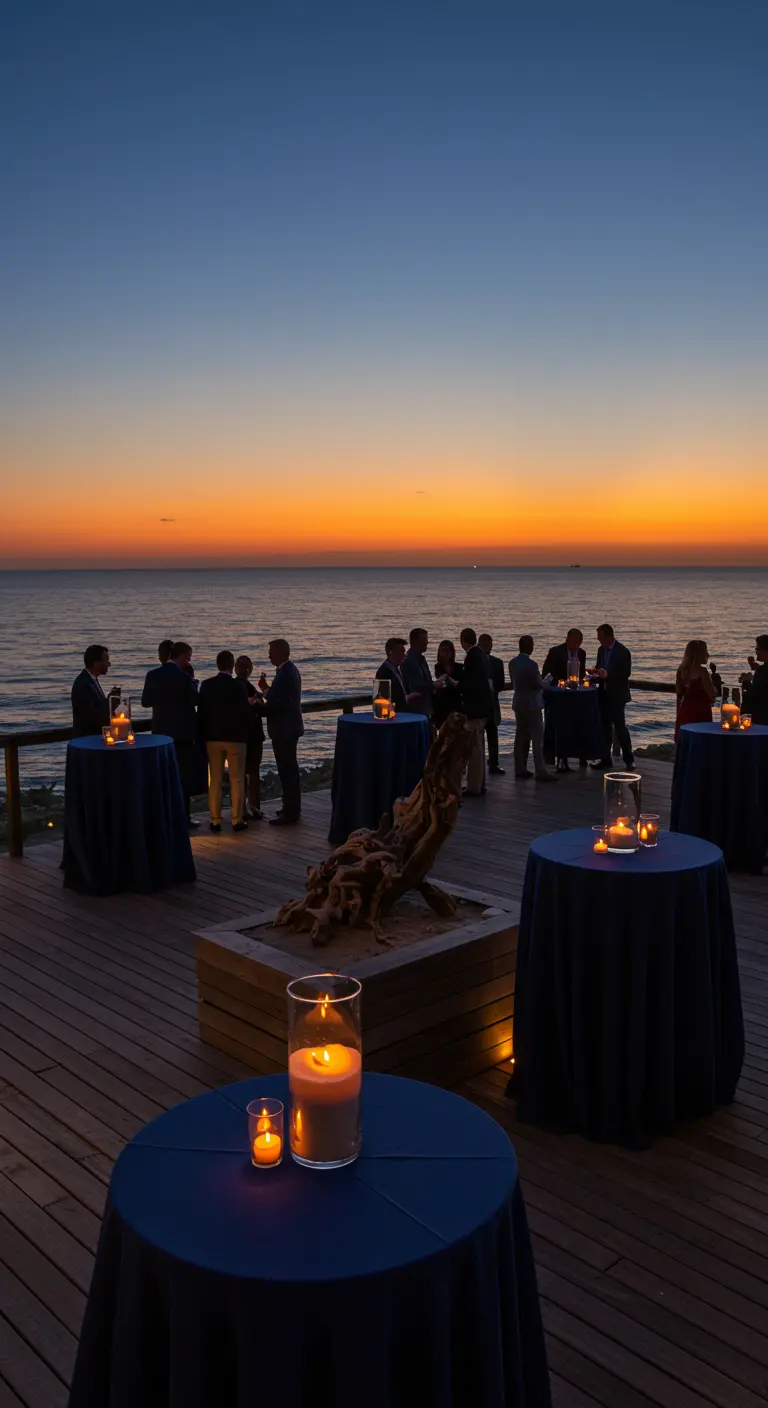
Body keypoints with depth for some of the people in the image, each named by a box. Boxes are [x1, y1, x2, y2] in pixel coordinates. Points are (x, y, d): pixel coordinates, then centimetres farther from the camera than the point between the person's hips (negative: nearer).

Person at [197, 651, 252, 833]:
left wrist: (204, 735, 9)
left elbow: (201, 713, 0)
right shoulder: (237, 686, -11)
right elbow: (246, 713, -7)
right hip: (236, 738, -3)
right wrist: (245, 734, 11)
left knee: (215, 780, 8)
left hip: (213, 738, 3)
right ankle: (237, 820, 4)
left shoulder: (206, 685, -2)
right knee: (237, 780, 4)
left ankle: (215, 820, 9)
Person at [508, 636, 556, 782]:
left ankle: (520, 768, 17)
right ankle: (540, 772, -6)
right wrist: (546, 681, 5)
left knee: (521, 737, 13)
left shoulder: (512, 663, 5)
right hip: (531, 705, -8)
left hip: (518, 704, 8)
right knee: (537, 738, -5)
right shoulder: (531, 664, -19)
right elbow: (538, 684, -14)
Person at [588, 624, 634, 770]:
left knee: (619, 725, -7)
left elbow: (626, 673, -15)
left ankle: (629, 759, 3)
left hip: (617, 695, -7)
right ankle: (606, 759, 15)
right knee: (605, 727, 9)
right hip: (604, 694, 7)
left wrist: (607, 675, -25)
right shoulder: (601, 649, 9)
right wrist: (595, 670, -3)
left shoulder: (623, 652, -13)